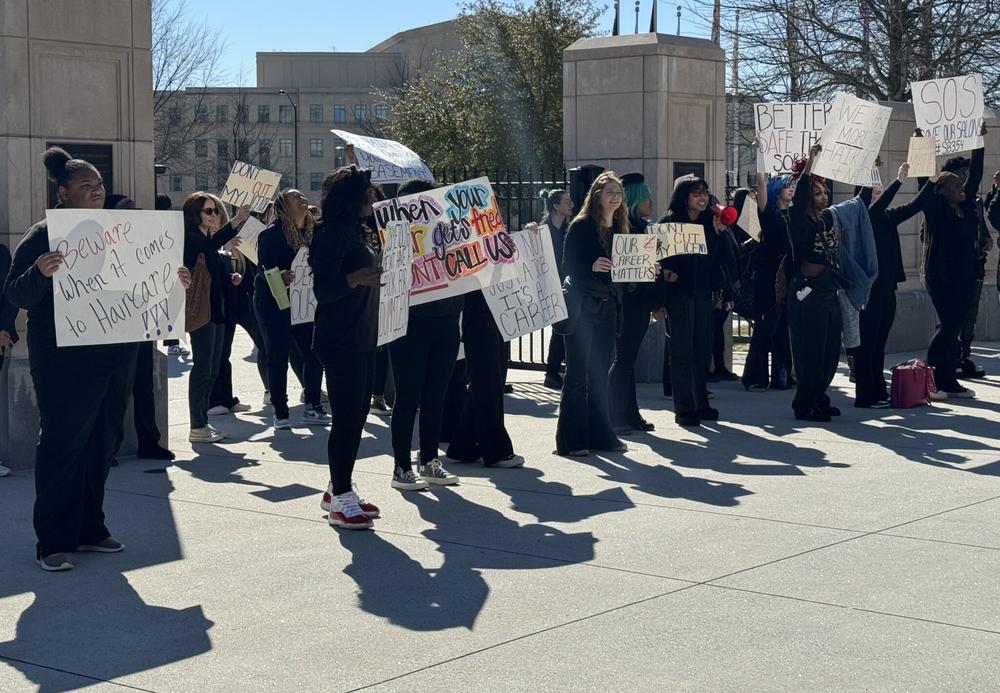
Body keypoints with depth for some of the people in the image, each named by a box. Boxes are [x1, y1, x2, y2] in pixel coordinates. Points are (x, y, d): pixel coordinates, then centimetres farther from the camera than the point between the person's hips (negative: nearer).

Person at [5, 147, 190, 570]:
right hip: (65, 360, -7)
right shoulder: (43, 236, -6)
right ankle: (52, 542, 1)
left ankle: (89, 530, 21)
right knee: (63, 445, -5)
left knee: (102, 444, 10)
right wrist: (40, 273, -32)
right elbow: (17, 295, -12)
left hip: (116, 356, 7)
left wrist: (174, 282, 5)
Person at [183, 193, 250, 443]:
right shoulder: (190, 239, -9)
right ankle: (197, 427, -8)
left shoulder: (208, 241, 18)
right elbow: (211, 244, -30)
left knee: (212, 368, 10)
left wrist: (231, 278, 5)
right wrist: (235, 223, -36)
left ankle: (202, 422, 15)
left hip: (216, 309, 9)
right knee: (203, 367, -10)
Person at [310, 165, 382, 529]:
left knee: (357, 413, 13)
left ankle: (341, 489, 22)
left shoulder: (356, 231, 15)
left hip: (362, 338, 10)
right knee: (346, 416, -8)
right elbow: (323, 290, -20)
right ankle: (340, 499, -3)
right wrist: (353, 280, -35)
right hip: (340, 340, -10)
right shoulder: (333, 233, -14)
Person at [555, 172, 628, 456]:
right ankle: (571, 440, -1)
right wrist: (592, 267, -30)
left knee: (600, 373, 10)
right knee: (578, 373, -4)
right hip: (581, 305, -6)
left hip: (607, 305, 6)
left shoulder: (620, 228, 12)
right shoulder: (581, 226, -8)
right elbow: (568, 266, -13)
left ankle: (600, 434, 16)